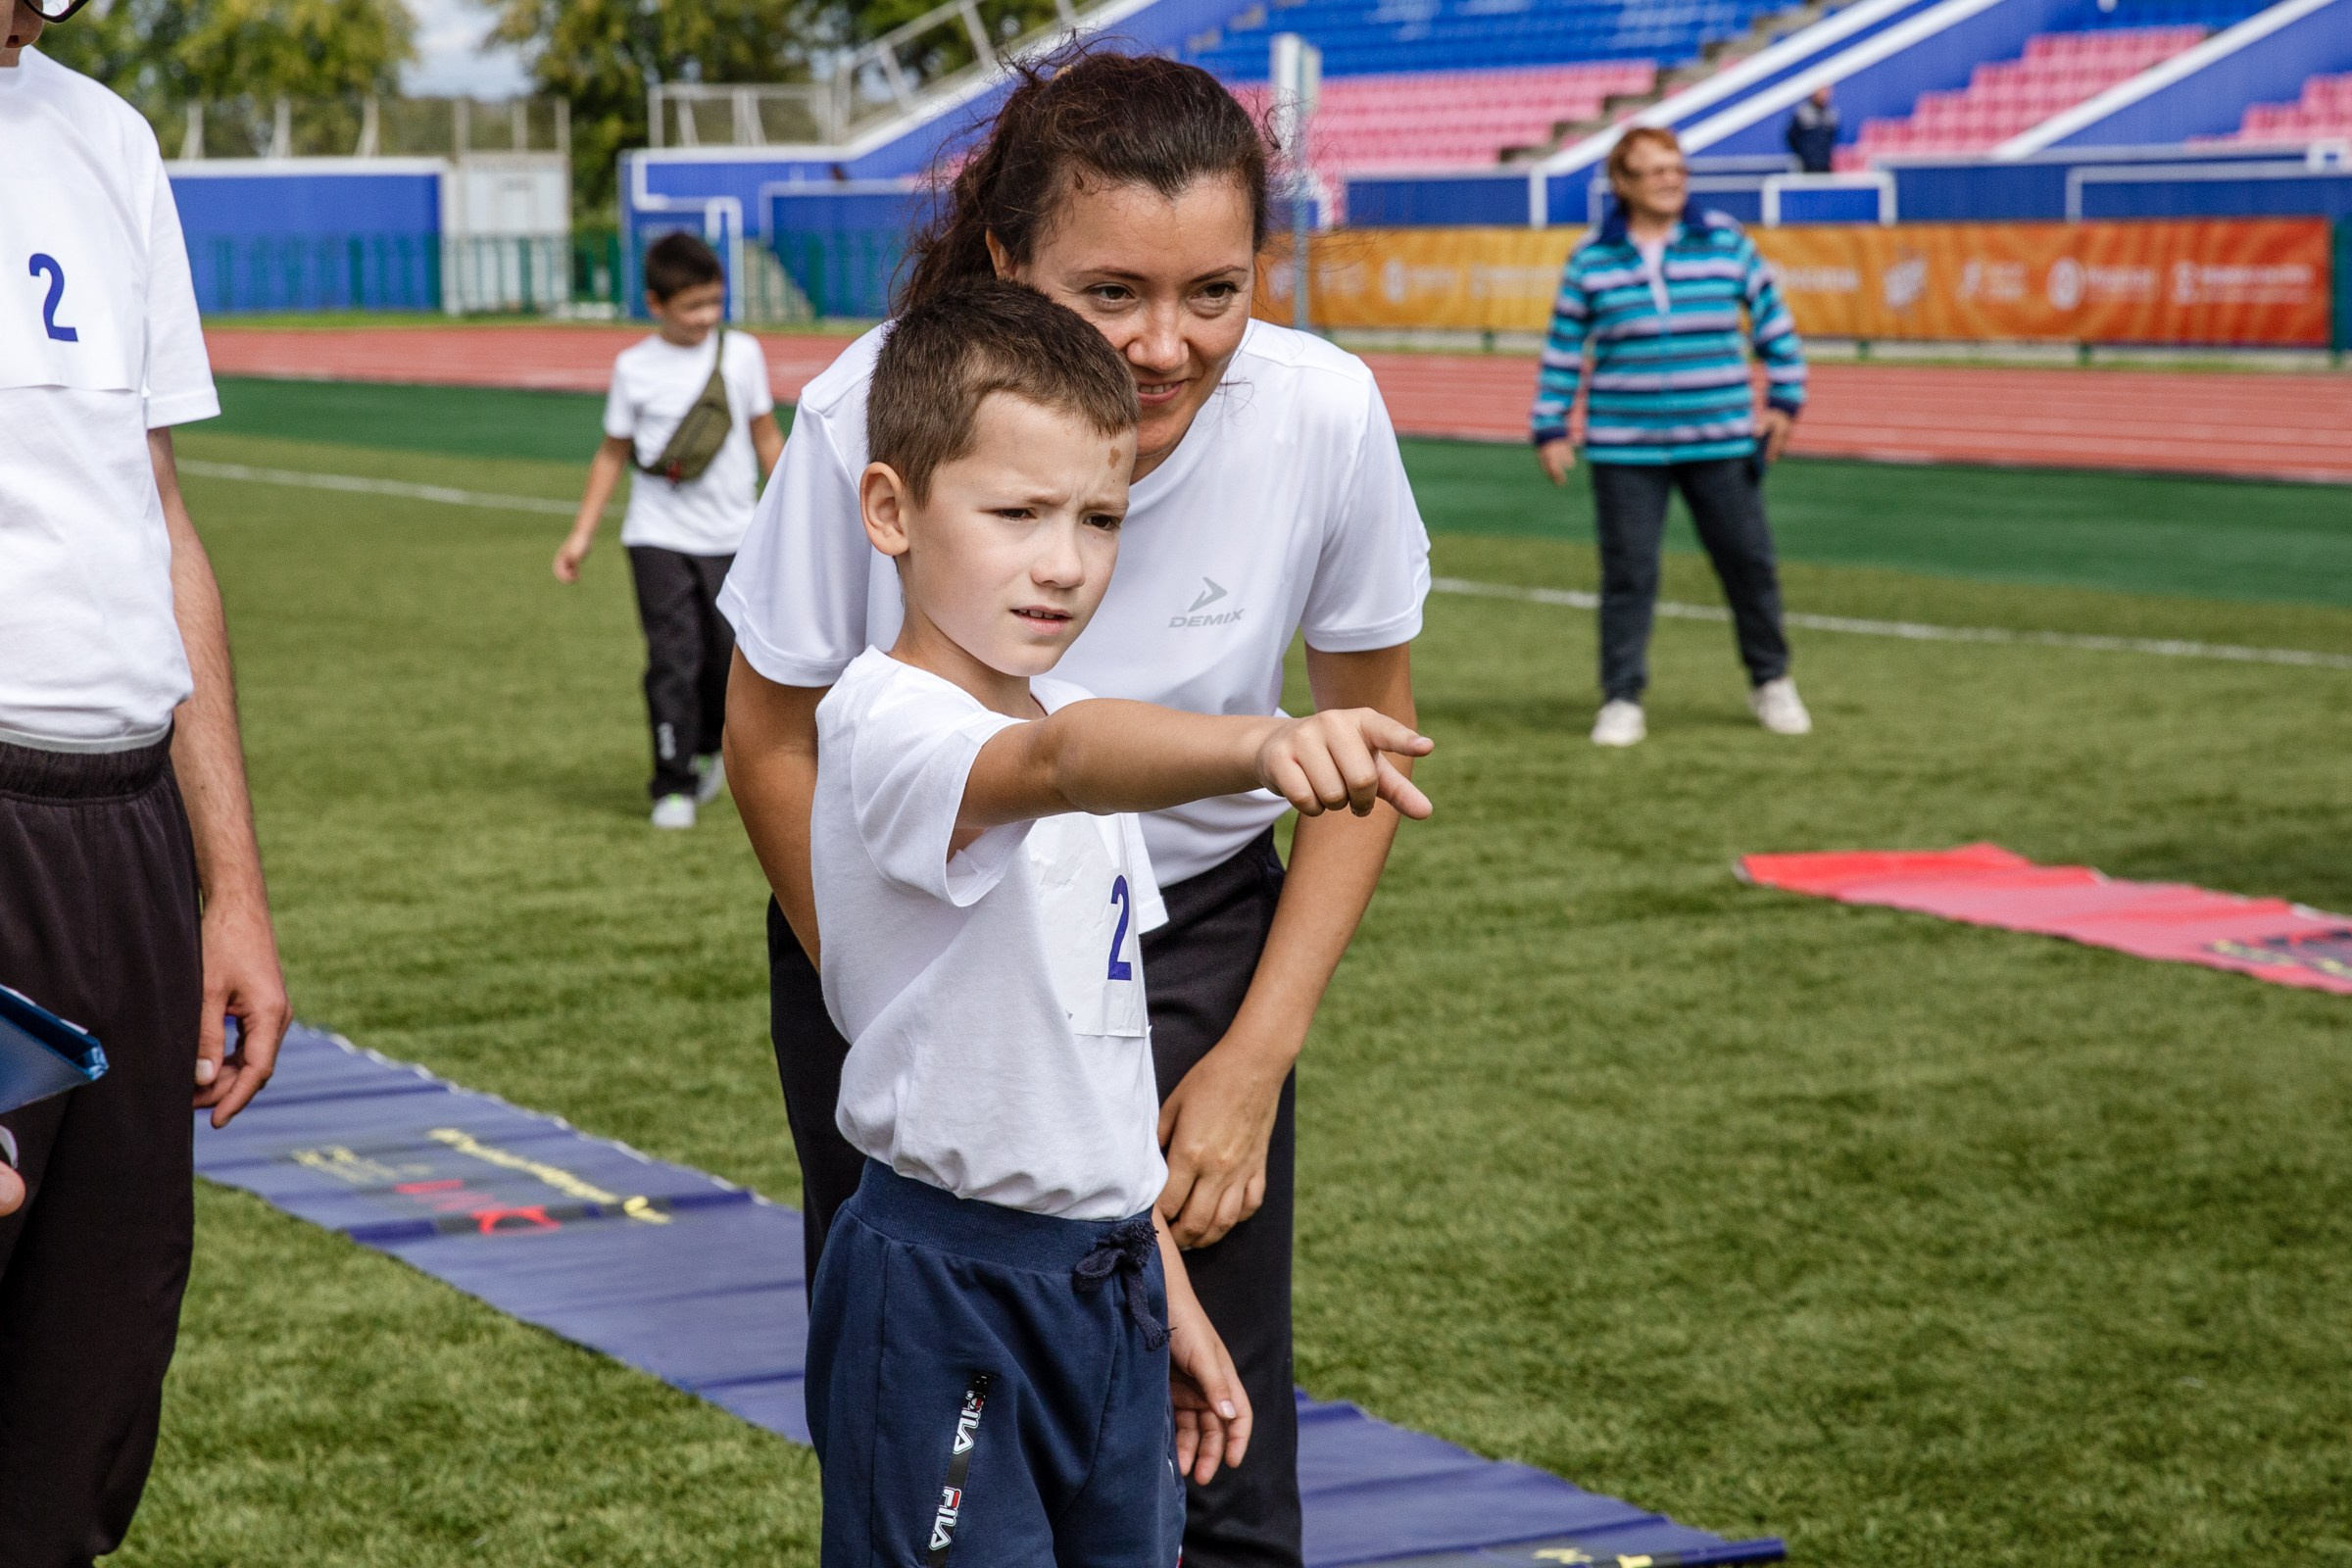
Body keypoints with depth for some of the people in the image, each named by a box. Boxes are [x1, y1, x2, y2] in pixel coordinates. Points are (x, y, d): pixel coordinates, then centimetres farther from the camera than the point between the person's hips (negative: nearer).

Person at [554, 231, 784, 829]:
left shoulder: (741, 353, 2)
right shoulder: (634, 368, -1)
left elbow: (766, 436, 10)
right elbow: (613, 453, 6)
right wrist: (582, 533, 4)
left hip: (731, 536, 2)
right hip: (659, 537, -2)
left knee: (730, 657, 4)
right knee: (673, 660, -8)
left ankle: (707, 748, 32)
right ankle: (674, 786, 0)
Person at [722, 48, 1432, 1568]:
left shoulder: (1322, 415, -21)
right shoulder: (872, 416, -25)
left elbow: (1370, 737, -4)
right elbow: (773, 739, -9)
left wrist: (1257, 1057, -6)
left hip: (1195, 936, 1)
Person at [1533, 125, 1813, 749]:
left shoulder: (1727, 242, 4)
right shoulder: (1592, 260, 3)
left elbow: (1771, 318, 12)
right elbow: (1563, 348, 8)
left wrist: (1785, 398, 8)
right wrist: (1550, 428, 5)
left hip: (1721, 441, 1)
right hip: (1625, 449, -1)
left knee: (1748, 560, 5)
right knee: (1628, 572, -2)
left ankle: (1770, 682, 23)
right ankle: (1622, 700, 8)